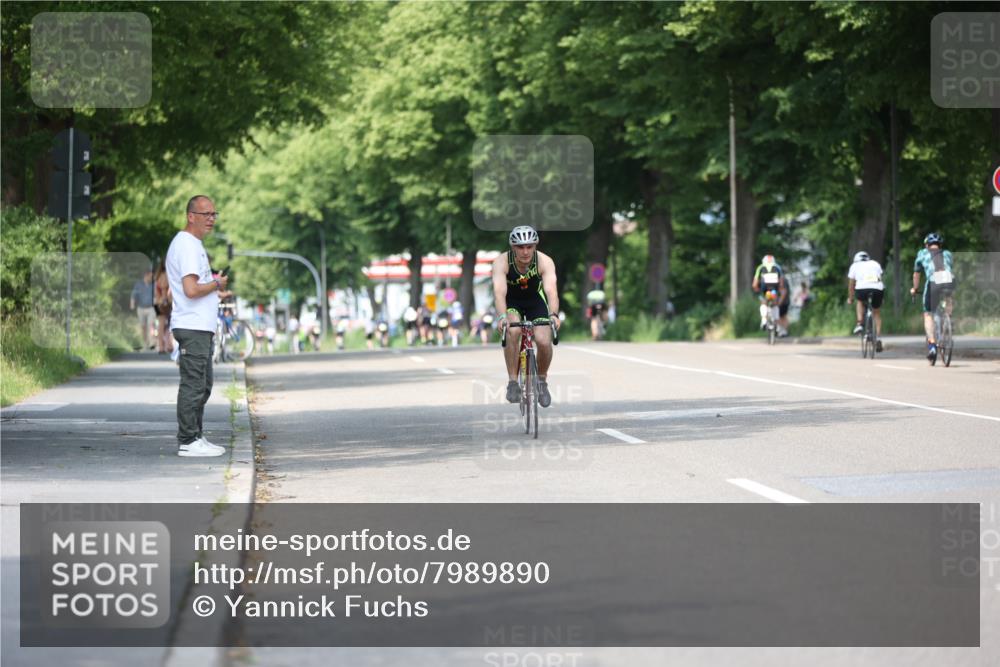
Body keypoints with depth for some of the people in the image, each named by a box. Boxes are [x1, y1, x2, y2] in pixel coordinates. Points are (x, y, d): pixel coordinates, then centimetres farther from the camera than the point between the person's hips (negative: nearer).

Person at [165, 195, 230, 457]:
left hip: (201, 328, 11)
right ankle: (188, 442, -7)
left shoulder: (194, 244, 20)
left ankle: (196, 438, 20)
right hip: (192, 327, -11)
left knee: (203, 386, 15)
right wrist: (217, 284, -9)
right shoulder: (186, 245, -15)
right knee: (193, 386, -9)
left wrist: (216, 293, 19)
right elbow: (191, 290, -24)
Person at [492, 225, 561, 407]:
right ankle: (512, 382, -19)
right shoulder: (502, 262, -29)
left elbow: (551, 290, -41)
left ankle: (542, 381, 9)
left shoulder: (544, 261, -28)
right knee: (513, 331, -31)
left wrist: (553, 315, -59)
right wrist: (502, 317, -59)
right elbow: (499, 291, -42)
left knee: (544, 341, -20)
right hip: (511, 302, -1)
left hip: (536, 300, 1)